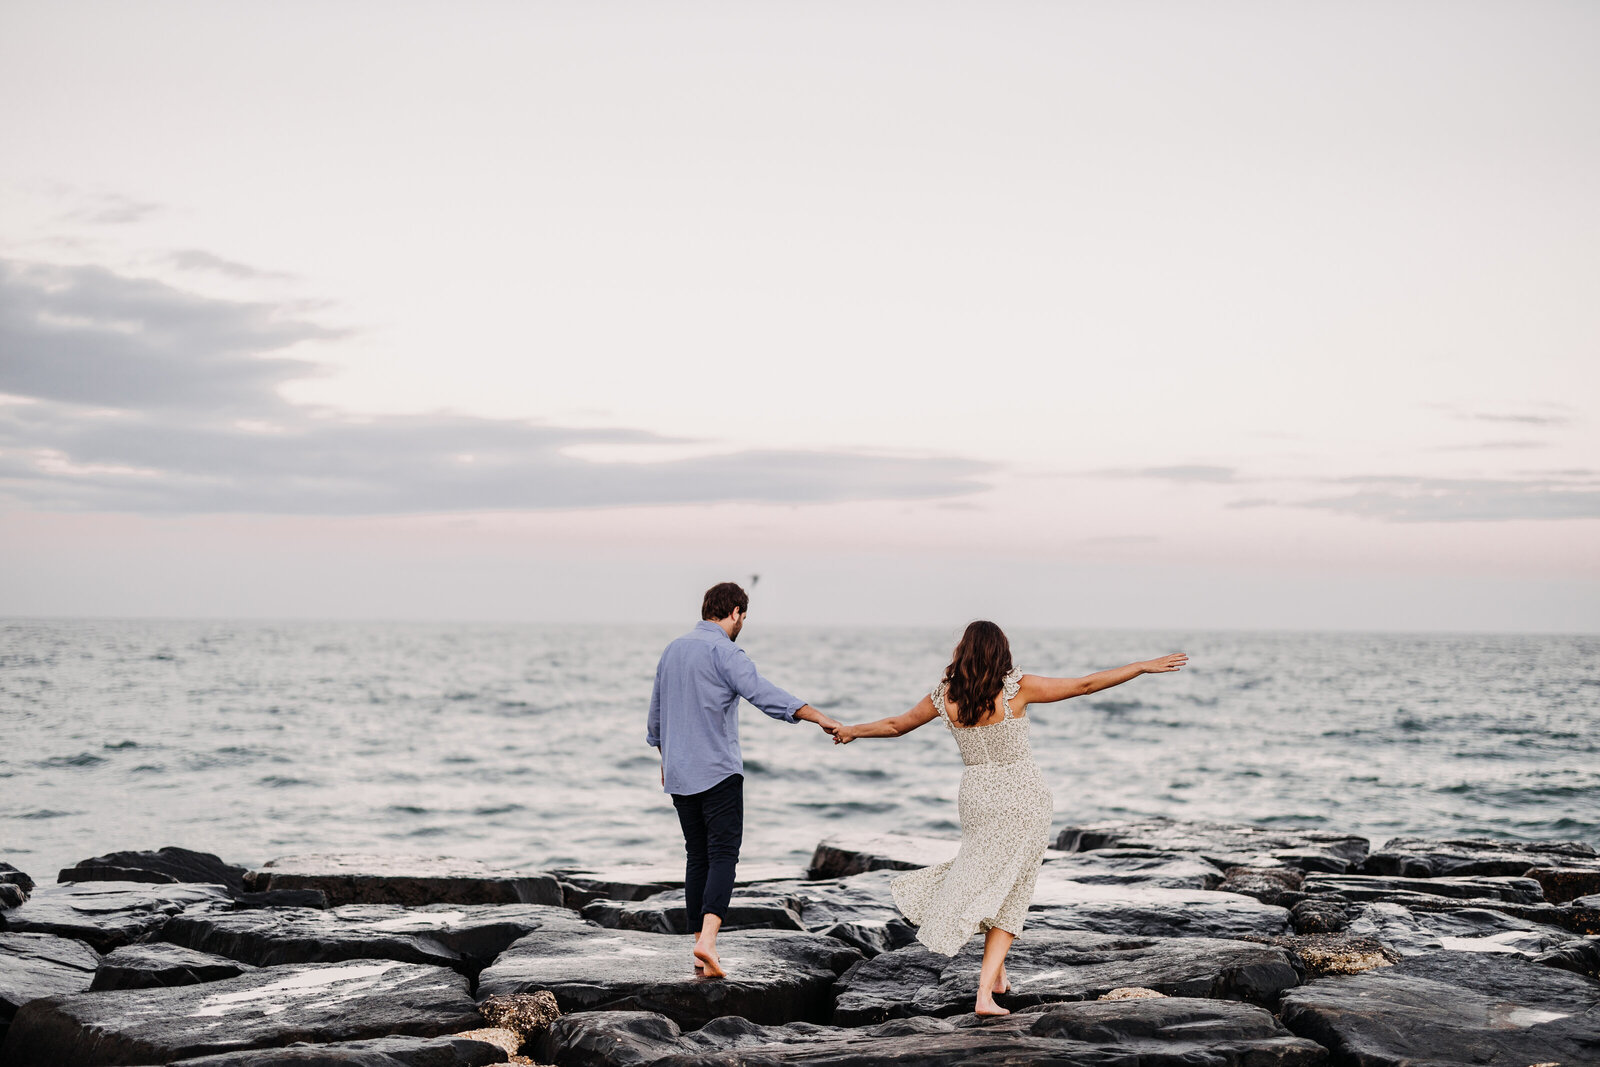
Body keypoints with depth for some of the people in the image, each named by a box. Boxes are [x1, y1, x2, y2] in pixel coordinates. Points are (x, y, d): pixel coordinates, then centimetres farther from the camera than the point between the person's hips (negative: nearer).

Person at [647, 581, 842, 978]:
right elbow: (763, 694, -24)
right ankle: (708, 939, -26)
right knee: (723, 856, -9)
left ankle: (700, 948, 9)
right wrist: (819, 717, -30)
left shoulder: (673, 650, 15)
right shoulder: (723, 651, -10)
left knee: (697, 857, 11)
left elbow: (656, 716, 26)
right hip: (718, 771, -7)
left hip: (679, 773, 7)